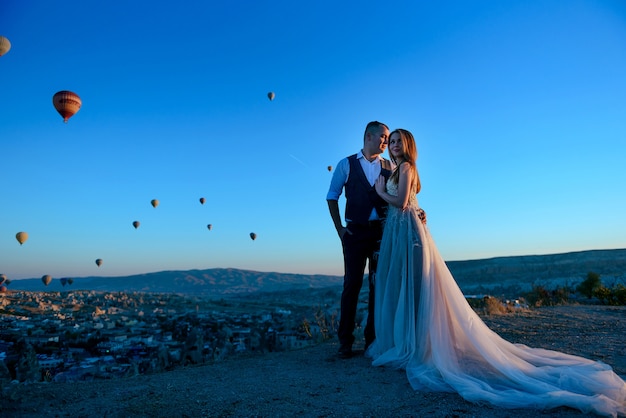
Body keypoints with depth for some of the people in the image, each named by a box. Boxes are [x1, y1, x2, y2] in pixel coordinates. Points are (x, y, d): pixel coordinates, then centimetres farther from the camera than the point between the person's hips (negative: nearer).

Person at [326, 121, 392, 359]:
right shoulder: (346, 165, 4)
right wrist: (339, 229, -1)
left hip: (382, 231, 2)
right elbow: (332, 197, 4)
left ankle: (373, 337, 19)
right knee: (352, 284, 0)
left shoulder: (390, 167, 9)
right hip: (355, 232, -2)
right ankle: (345, 341, 10)